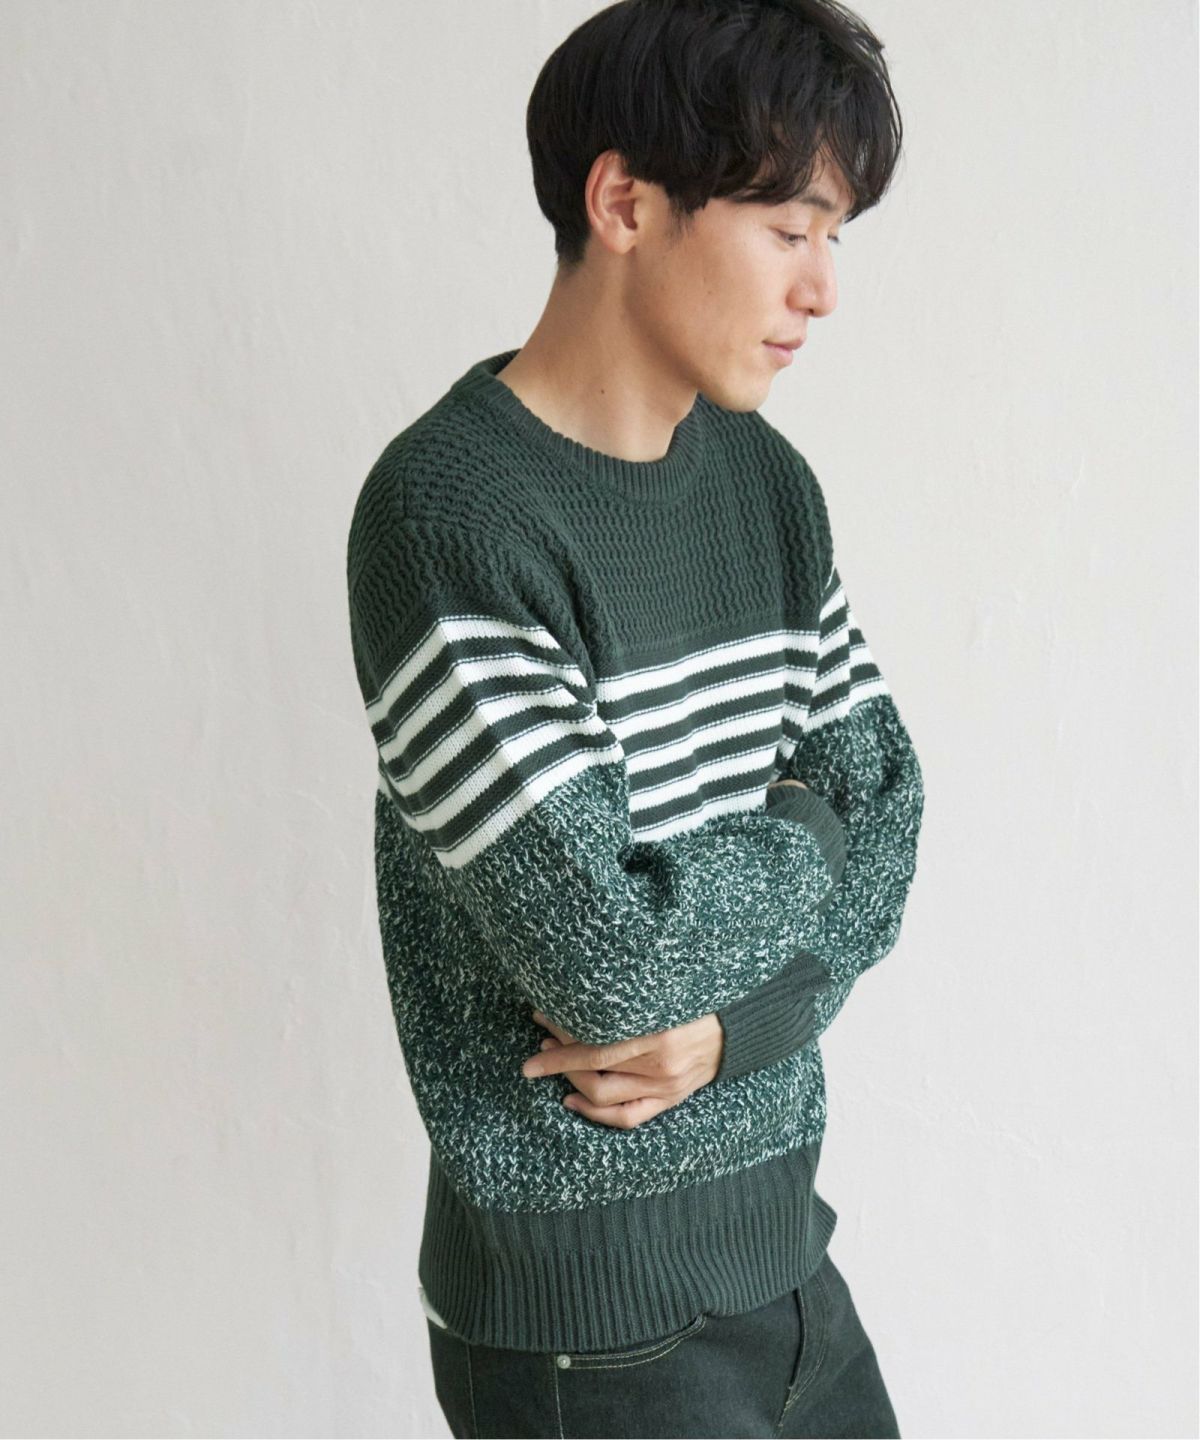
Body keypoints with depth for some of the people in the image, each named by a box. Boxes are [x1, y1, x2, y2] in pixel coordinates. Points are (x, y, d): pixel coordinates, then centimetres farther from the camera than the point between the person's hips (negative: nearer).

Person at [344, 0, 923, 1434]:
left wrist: (730, 1017, -14)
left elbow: (885, 817, 3)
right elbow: (606, 951, -25)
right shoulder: (449, 510, -21)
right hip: (586, 1284, -6)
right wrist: (795, 840, -7)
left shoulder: (766, 477, 3)